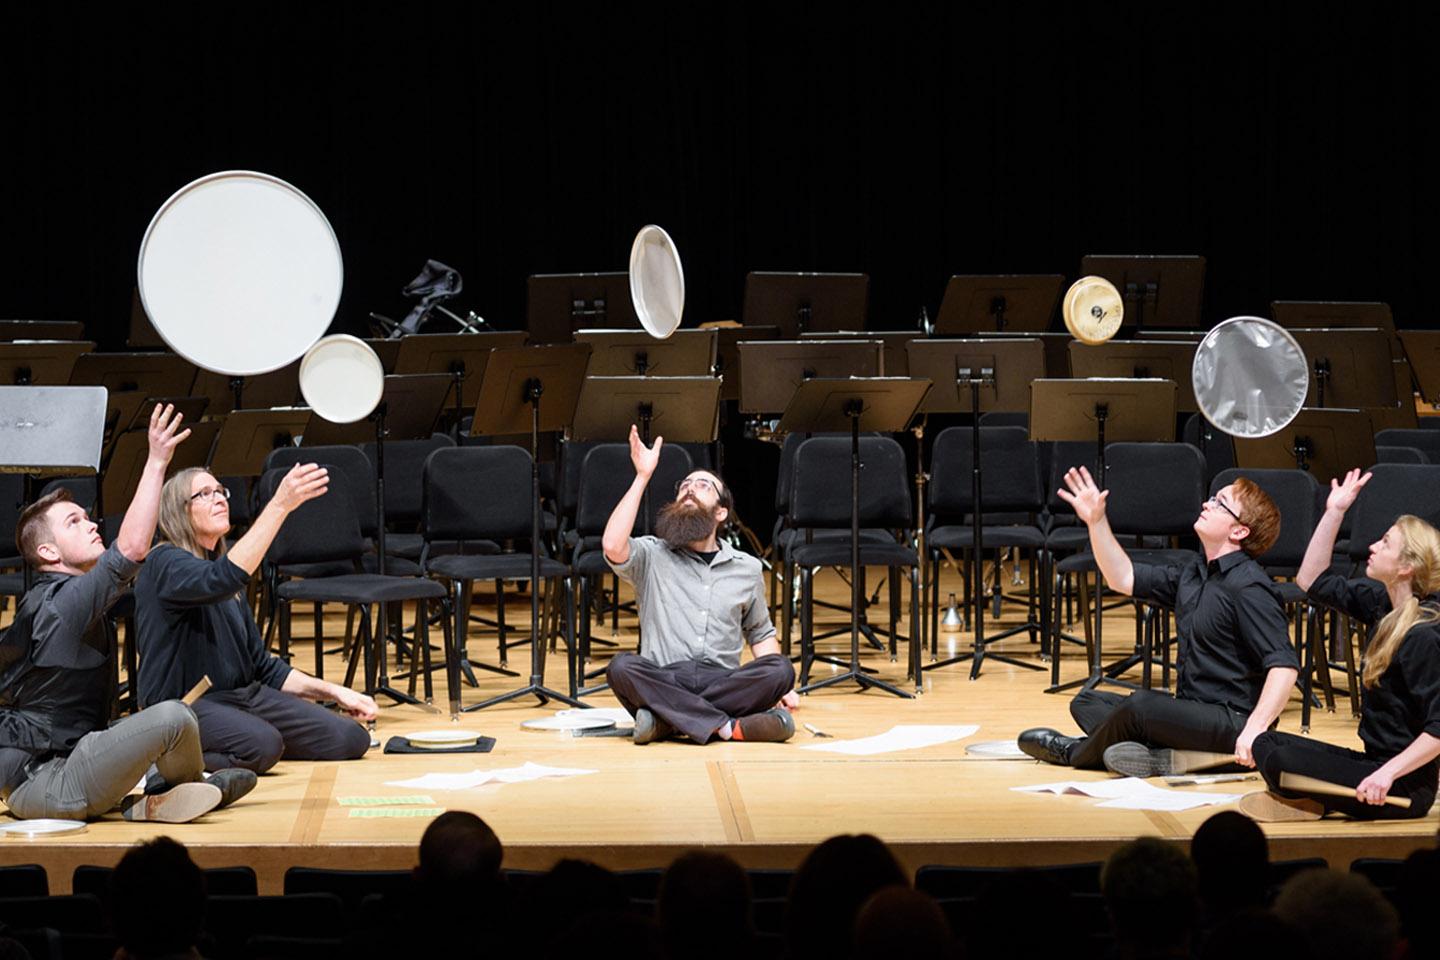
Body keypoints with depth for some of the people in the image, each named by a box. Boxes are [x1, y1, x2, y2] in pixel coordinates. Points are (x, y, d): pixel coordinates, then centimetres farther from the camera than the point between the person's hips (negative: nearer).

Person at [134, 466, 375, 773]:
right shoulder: (166, 564, -9)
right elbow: (220, 580, -33)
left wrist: (333, 691, 8)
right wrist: (279, 505, -37)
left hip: (245, 694, 9)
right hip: (187, 704, -9)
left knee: (352, 738, -7)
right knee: (262, 744, -37)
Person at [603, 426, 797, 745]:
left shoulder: (747, 568, 18)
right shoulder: (651, 555, 9)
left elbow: (760, 634, 26)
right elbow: (613, 547, -13)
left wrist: (780, 688, 7)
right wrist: (642, 477, -10)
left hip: (723, 684, 2)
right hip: (663, 685, -2)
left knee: (781, 670, -27)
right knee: (622, 667, -33)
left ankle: (666, 722, -27)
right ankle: (729, 727, -33)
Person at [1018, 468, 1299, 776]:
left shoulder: (1250, 587, -17)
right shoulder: (1194, 575, 12)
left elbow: (1284, 665, -25)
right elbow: (1124, 579, 16)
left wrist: (1255, 728, -36)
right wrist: (1096, 521, 6)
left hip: (1232, 722, -10)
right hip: (1189, 710, 10)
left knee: (1141, 704, -31)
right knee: (1086, 702, 15)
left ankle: (1072, 752, -1)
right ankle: (1161, 756, -12)